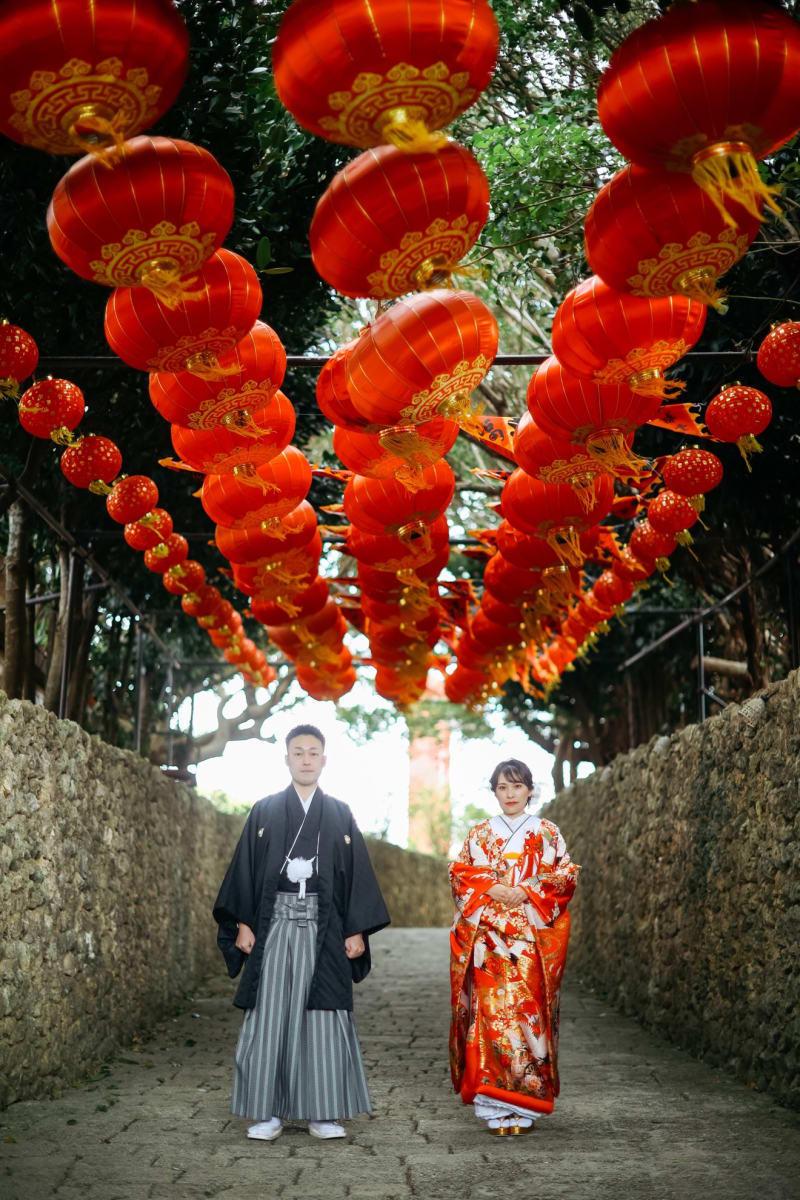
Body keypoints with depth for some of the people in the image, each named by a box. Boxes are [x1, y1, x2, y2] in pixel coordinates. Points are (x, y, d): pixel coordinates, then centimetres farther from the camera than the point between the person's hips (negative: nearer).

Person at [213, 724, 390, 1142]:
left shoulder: (340, 814, 9)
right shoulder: (264, 811, 7)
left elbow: (357, 872, 6)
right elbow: (245, 868, 5)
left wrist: (357, 930, -1)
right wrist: (242, 923, -3)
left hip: (323, 928, 0)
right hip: (275, 925, 0)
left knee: (323, 1016, 0)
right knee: (270, 1014, -1)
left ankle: (322, 1112, 9)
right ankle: (268, 1112, 8)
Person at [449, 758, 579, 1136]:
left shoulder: (547, 833, 9)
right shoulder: (480, 834, 12)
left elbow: (566, 875, 3)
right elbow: (459, 874, 7)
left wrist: (528, 892, -11)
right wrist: (490, 889, -10)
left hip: (531, 939, -1)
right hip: (488, 937, 1)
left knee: (527, 1009, -5)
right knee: (491, 1009, -7)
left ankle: (524, 1105, 4)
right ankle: (495, 1107, -1)